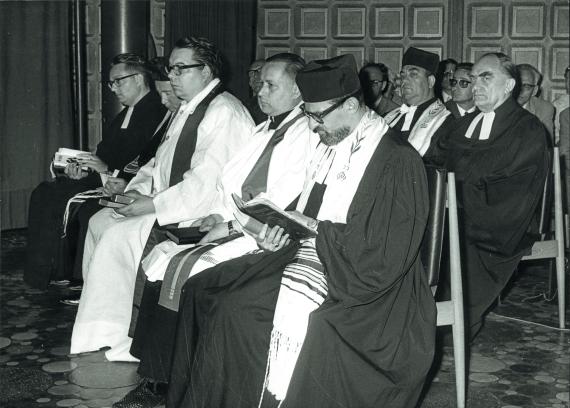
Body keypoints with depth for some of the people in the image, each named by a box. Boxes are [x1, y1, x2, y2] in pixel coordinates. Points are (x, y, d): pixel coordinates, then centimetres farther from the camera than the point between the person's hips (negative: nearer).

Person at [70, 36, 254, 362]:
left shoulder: (224, 112, -16)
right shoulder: (187, 110, 16)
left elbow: (207, 182, -24)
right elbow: (161, 162, 21)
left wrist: (154, 205, -20)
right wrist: (135, 190, 3)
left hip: (203, 215, -11)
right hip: (173, 205, 11)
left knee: (119, 234, -21)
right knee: (100, 221, 8)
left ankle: (116, 350, -10)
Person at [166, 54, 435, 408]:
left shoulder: (398, 161, -13)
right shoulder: (330, 146, 13)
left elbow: (386, 258, -17)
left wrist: (315, 229, -14)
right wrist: (282, 232, 0)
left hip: (365, 283, -7)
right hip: (311, 254, 8)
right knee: (204, 292, -7)